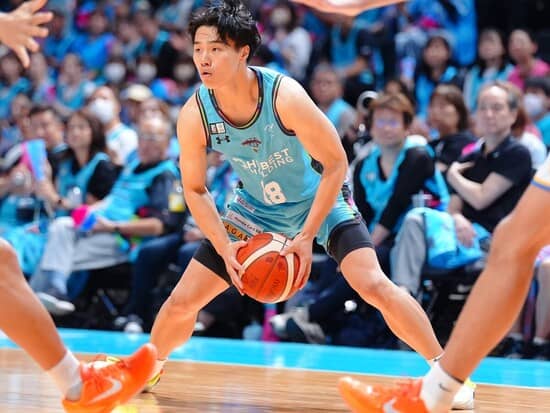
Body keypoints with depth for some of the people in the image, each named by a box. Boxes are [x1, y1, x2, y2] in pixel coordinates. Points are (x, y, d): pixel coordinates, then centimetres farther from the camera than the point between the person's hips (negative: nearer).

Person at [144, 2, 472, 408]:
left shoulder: (285, 95, -32)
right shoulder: (194, 116, -22)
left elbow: (335, 165, -23)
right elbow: (195, 189, -7)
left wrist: (306, 237, -26)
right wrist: (225, 248, -20)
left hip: (319, 199, -3)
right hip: (256, 209, 3)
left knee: (375, 286, -23)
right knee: (182, 301, 0)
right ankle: (149, 370, 30)